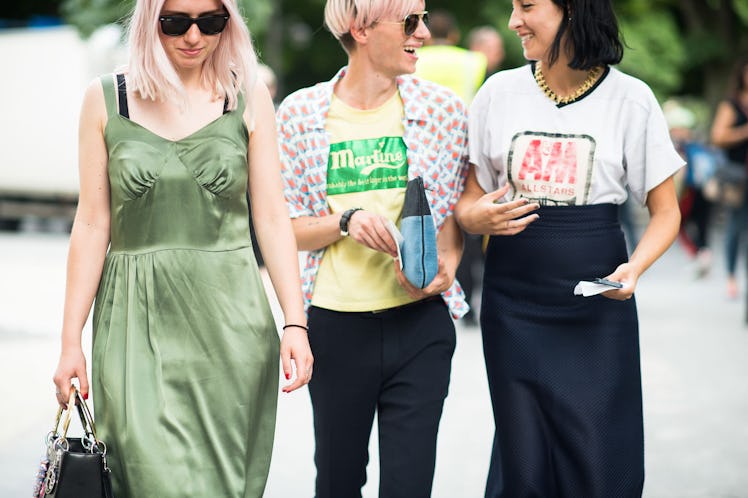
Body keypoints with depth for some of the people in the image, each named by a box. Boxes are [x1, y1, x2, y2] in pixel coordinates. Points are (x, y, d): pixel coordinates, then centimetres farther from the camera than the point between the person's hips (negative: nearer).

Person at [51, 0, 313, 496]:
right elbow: (92, 224, 5)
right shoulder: (106, 100, 4)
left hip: (229, 321, 1)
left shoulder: (249, 98, 5)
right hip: (137, 324, 0)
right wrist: (71, 339, 1)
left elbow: (272, 219, 3)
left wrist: (295, 323, -6)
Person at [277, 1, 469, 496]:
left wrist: (446, 263, -10)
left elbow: (457, 209, 10)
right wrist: (347, 221, -17)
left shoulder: (443, 108, 1)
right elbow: (286, 228, 3)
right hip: (336, 324, 0)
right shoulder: (301, 112, -1)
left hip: (420, 324, 0)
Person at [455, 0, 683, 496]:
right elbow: (469, 200, 10)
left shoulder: (630, 98, -3)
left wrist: (635, 267, -17)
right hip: (512, 302, 2)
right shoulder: (499, 92, 3)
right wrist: (478, 217, -13)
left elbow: (665, 210, 2)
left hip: (597, 306, -2)